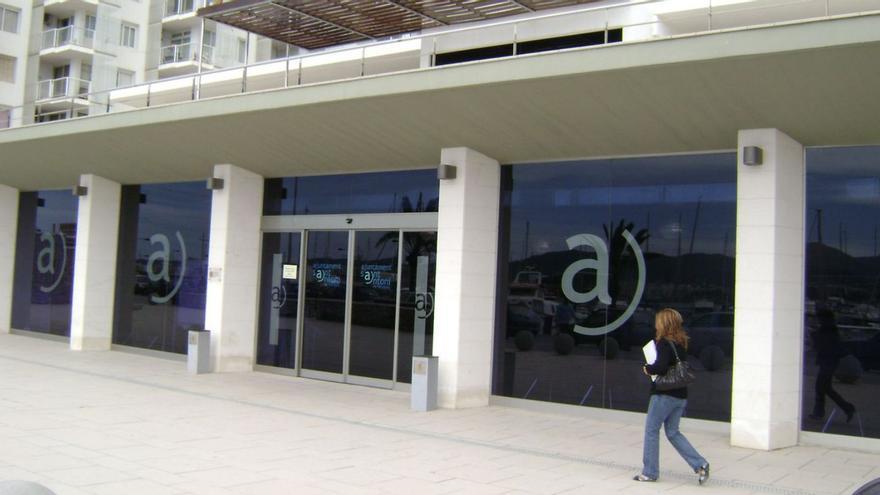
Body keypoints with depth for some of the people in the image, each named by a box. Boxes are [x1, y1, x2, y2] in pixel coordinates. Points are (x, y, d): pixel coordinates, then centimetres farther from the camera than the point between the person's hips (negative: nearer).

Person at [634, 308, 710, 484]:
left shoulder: (664, 343, -15)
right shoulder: (681, 343, 10)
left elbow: (661, 366, -27)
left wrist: (648, 369, -8)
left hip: (664, 394, -8)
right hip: (681, 395, 8)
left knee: (651, 430, 6)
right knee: (673, 432, 16)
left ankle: (650, 472, 13)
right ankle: (700, 465, 6)